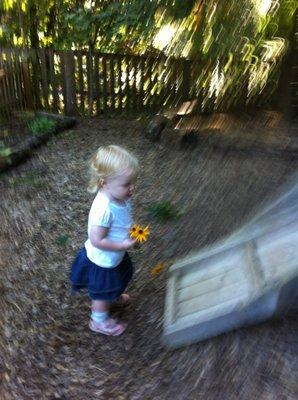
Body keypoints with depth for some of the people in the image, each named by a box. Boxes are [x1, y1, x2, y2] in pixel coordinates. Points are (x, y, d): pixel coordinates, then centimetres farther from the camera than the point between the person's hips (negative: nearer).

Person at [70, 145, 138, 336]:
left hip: (116, 255, 8)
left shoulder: (121, 197, -14)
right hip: (103, 260, -8)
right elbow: (97, 240, -34)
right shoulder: (104, 209, -41)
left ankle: (114, 296, 67)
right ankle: (99, 321, 46)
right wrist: (124, 245, -28)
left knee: (117, 280, 35)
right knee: (103, 292, 19)